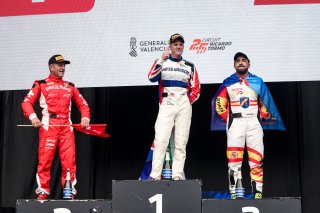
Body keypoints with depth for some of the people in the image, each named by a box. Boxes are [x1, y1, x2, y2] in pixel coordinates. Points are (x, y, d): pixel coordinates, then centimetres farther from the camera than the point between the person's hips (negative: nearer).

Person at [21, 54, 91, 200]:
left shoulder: (69, 86, 20)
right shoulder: (41, 84, 9)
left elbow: (82, 103, 19)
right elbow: (27, 101, 1)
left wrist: (85, 117, 0)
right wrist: (32, 116, -17)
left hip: (66, 126, 3)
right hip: (48, 125, -3)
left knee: (70, 160, -3)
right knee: (45, 159, -6)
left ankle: (70, 192, 4)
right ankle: (43, 192, 3)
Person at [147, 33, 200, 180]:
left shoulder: (189, 66, 16)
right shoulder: (161, 62, 10)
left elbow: (196, 89, 13)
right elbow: (152, 78, -9)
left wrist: (188, 102, 0)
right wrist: (162, 60, -16)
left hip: (184, 107, 2)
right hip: (166, 105, -2)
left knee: (181, 142, 1)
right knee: (161, 140, -13)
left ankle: (178, 176, 4)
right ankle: (155, 175, -14)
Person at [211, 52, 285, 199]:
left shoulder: (258, 82, 12)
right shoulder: (228, 83, 9)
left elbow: (265, 103, 15)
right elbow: (219, 104, 9)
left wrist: (265, 116, 2)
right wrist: (228, 118, 0)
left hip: (254, 123, 1)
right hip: (235, 124, -1)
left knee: (257, 159, -3)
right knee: (234, 159, -4)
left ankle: (258, 192, 1)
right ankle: (234, 192, -1)